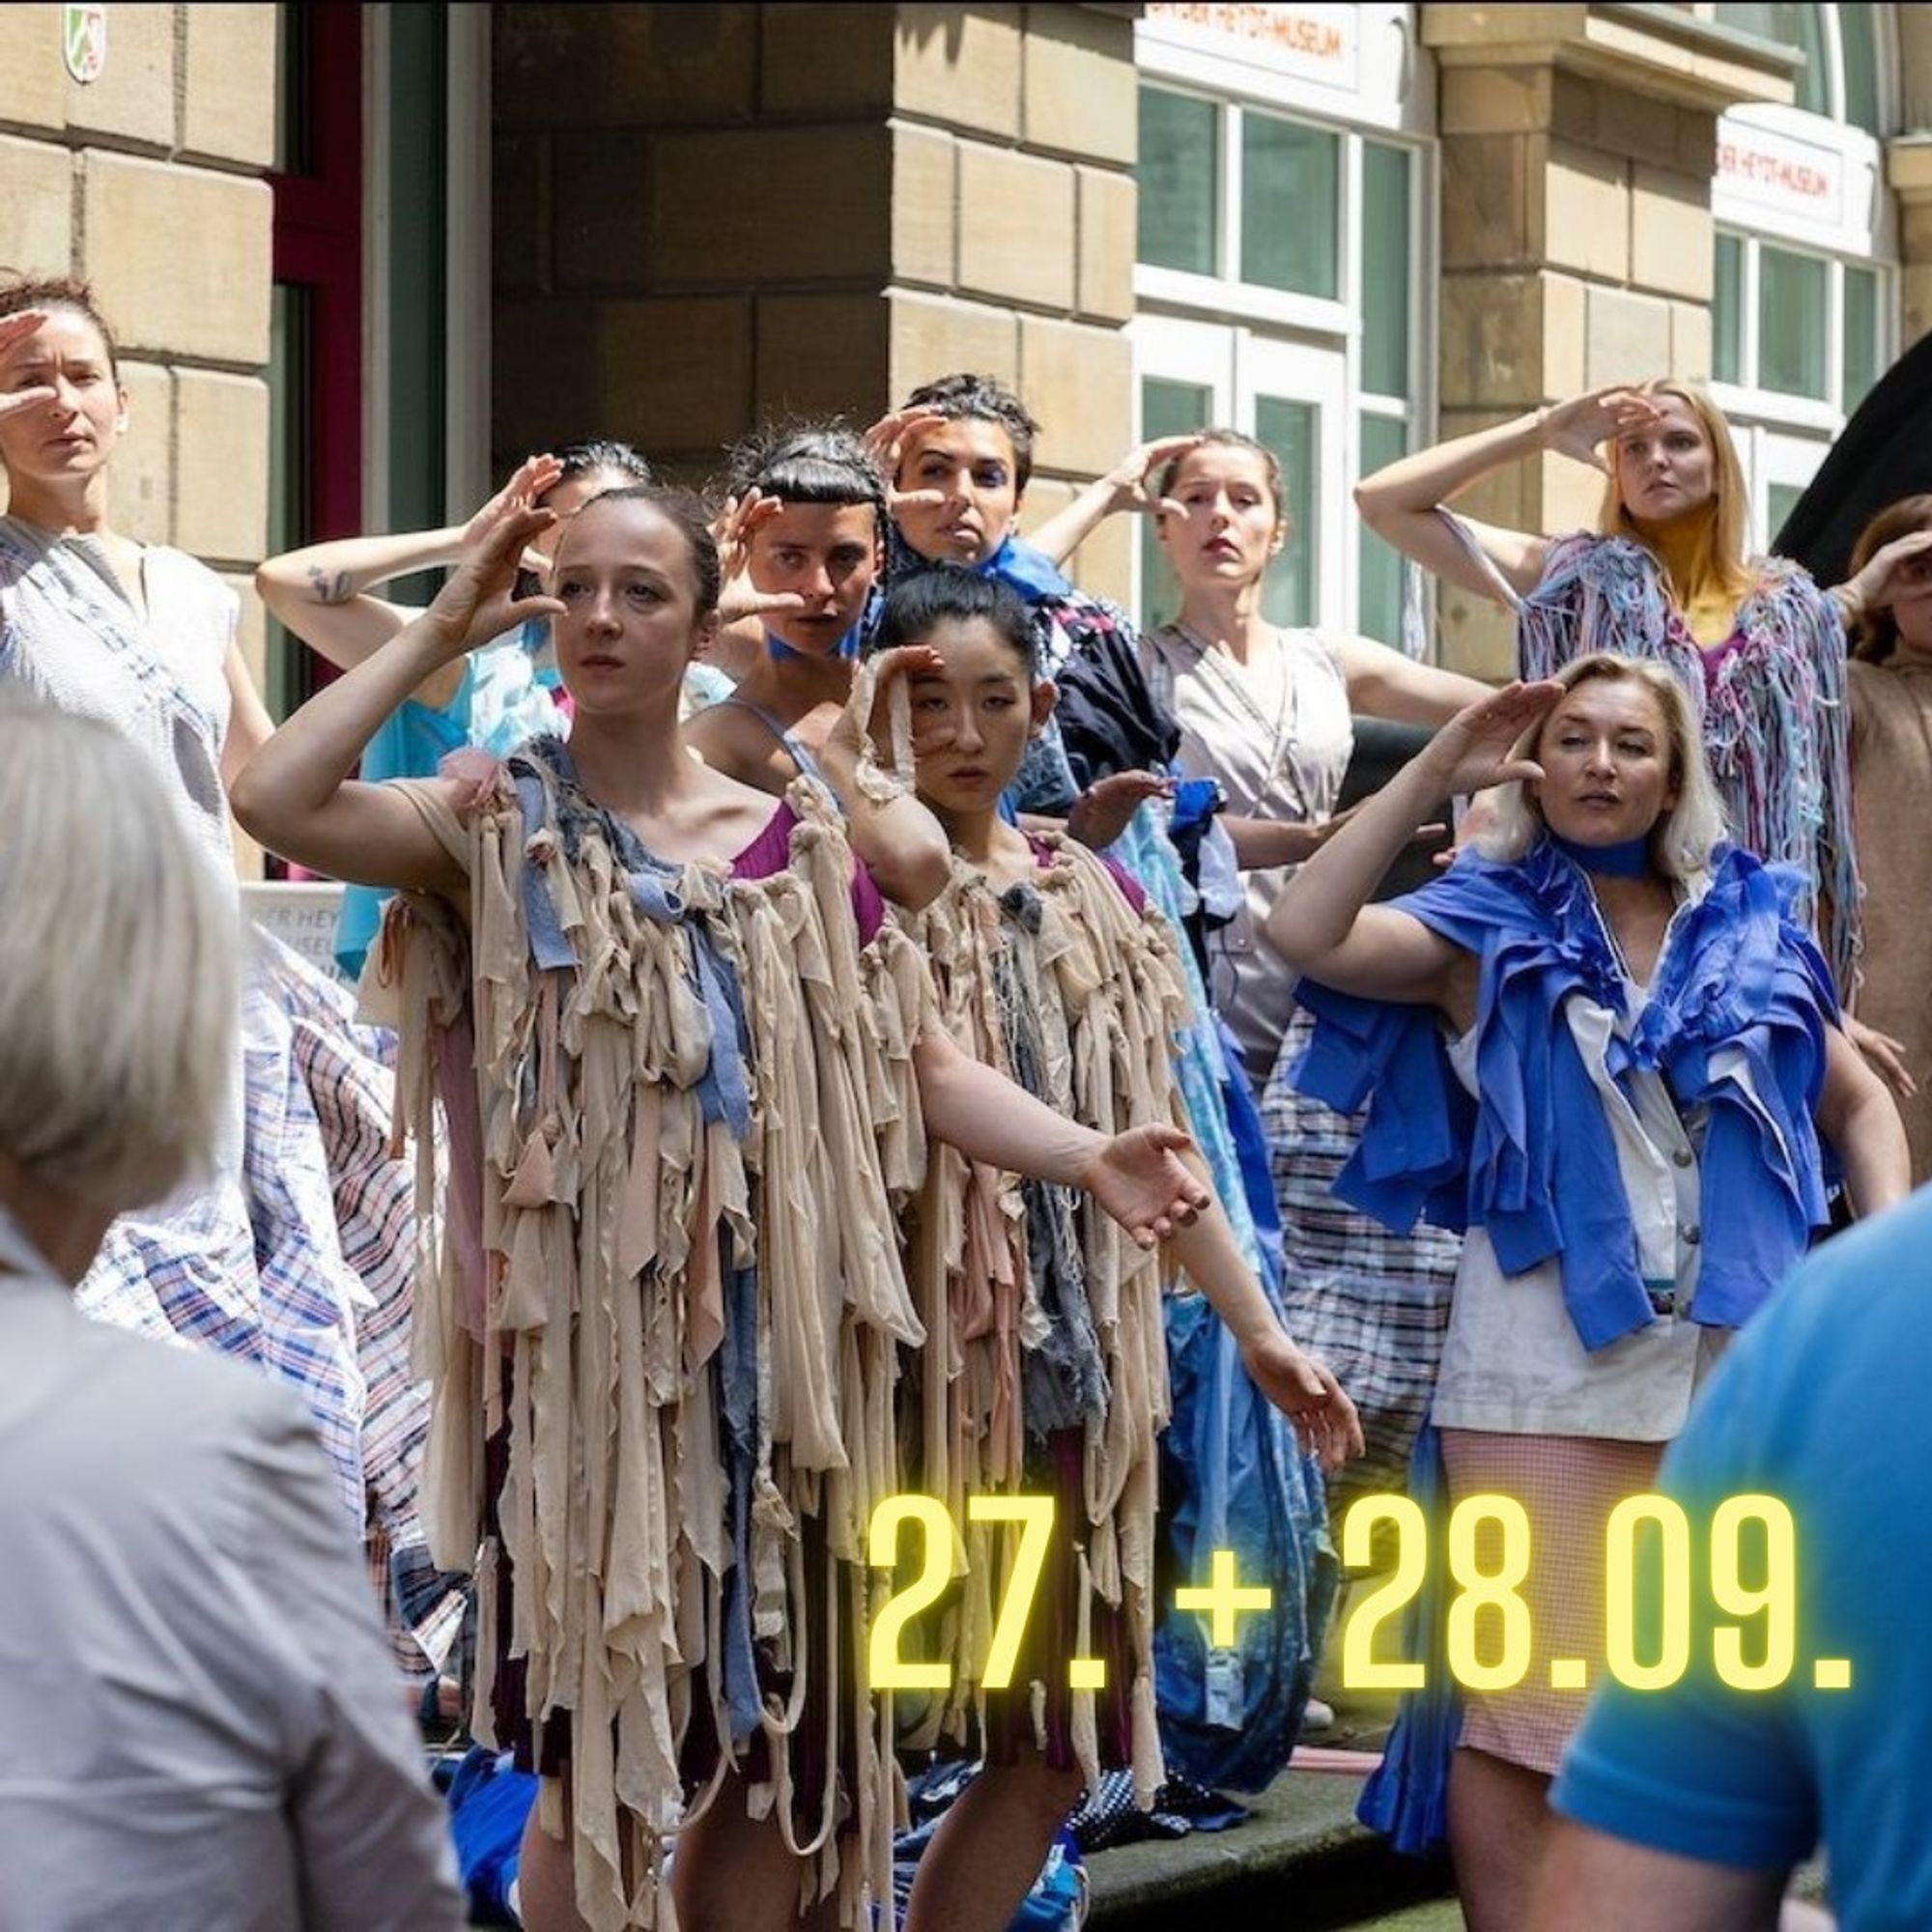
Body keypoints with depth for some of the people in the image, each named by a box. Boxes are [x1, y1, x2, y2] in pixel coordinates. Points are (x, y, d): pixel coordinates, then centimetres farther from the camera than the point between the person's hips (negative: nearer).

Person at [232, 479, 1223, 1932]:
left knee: (776, 1739, 9)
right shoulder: (500, 825, -1)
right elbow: (275, 800, -18)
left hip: (768, 1342, 3)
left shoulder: (794, 842, 8)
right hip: (583, 1344, -3)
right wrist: (444, 633, -10)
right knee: (606, 1748, -1)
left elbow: (917, 1065, 4)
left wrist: (1089, 1159, -12)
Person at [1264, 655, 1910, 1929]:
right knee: (1533, 1702, -4)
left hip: (1739, 1358, 3)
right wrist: (1437, 774, -10)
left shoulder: (1753, 926, 10)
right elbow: (1308, 933, -14)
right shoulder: (1489, 925, 3)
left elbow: (1860, 1103, 18)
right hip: (1547, 1360, -3)